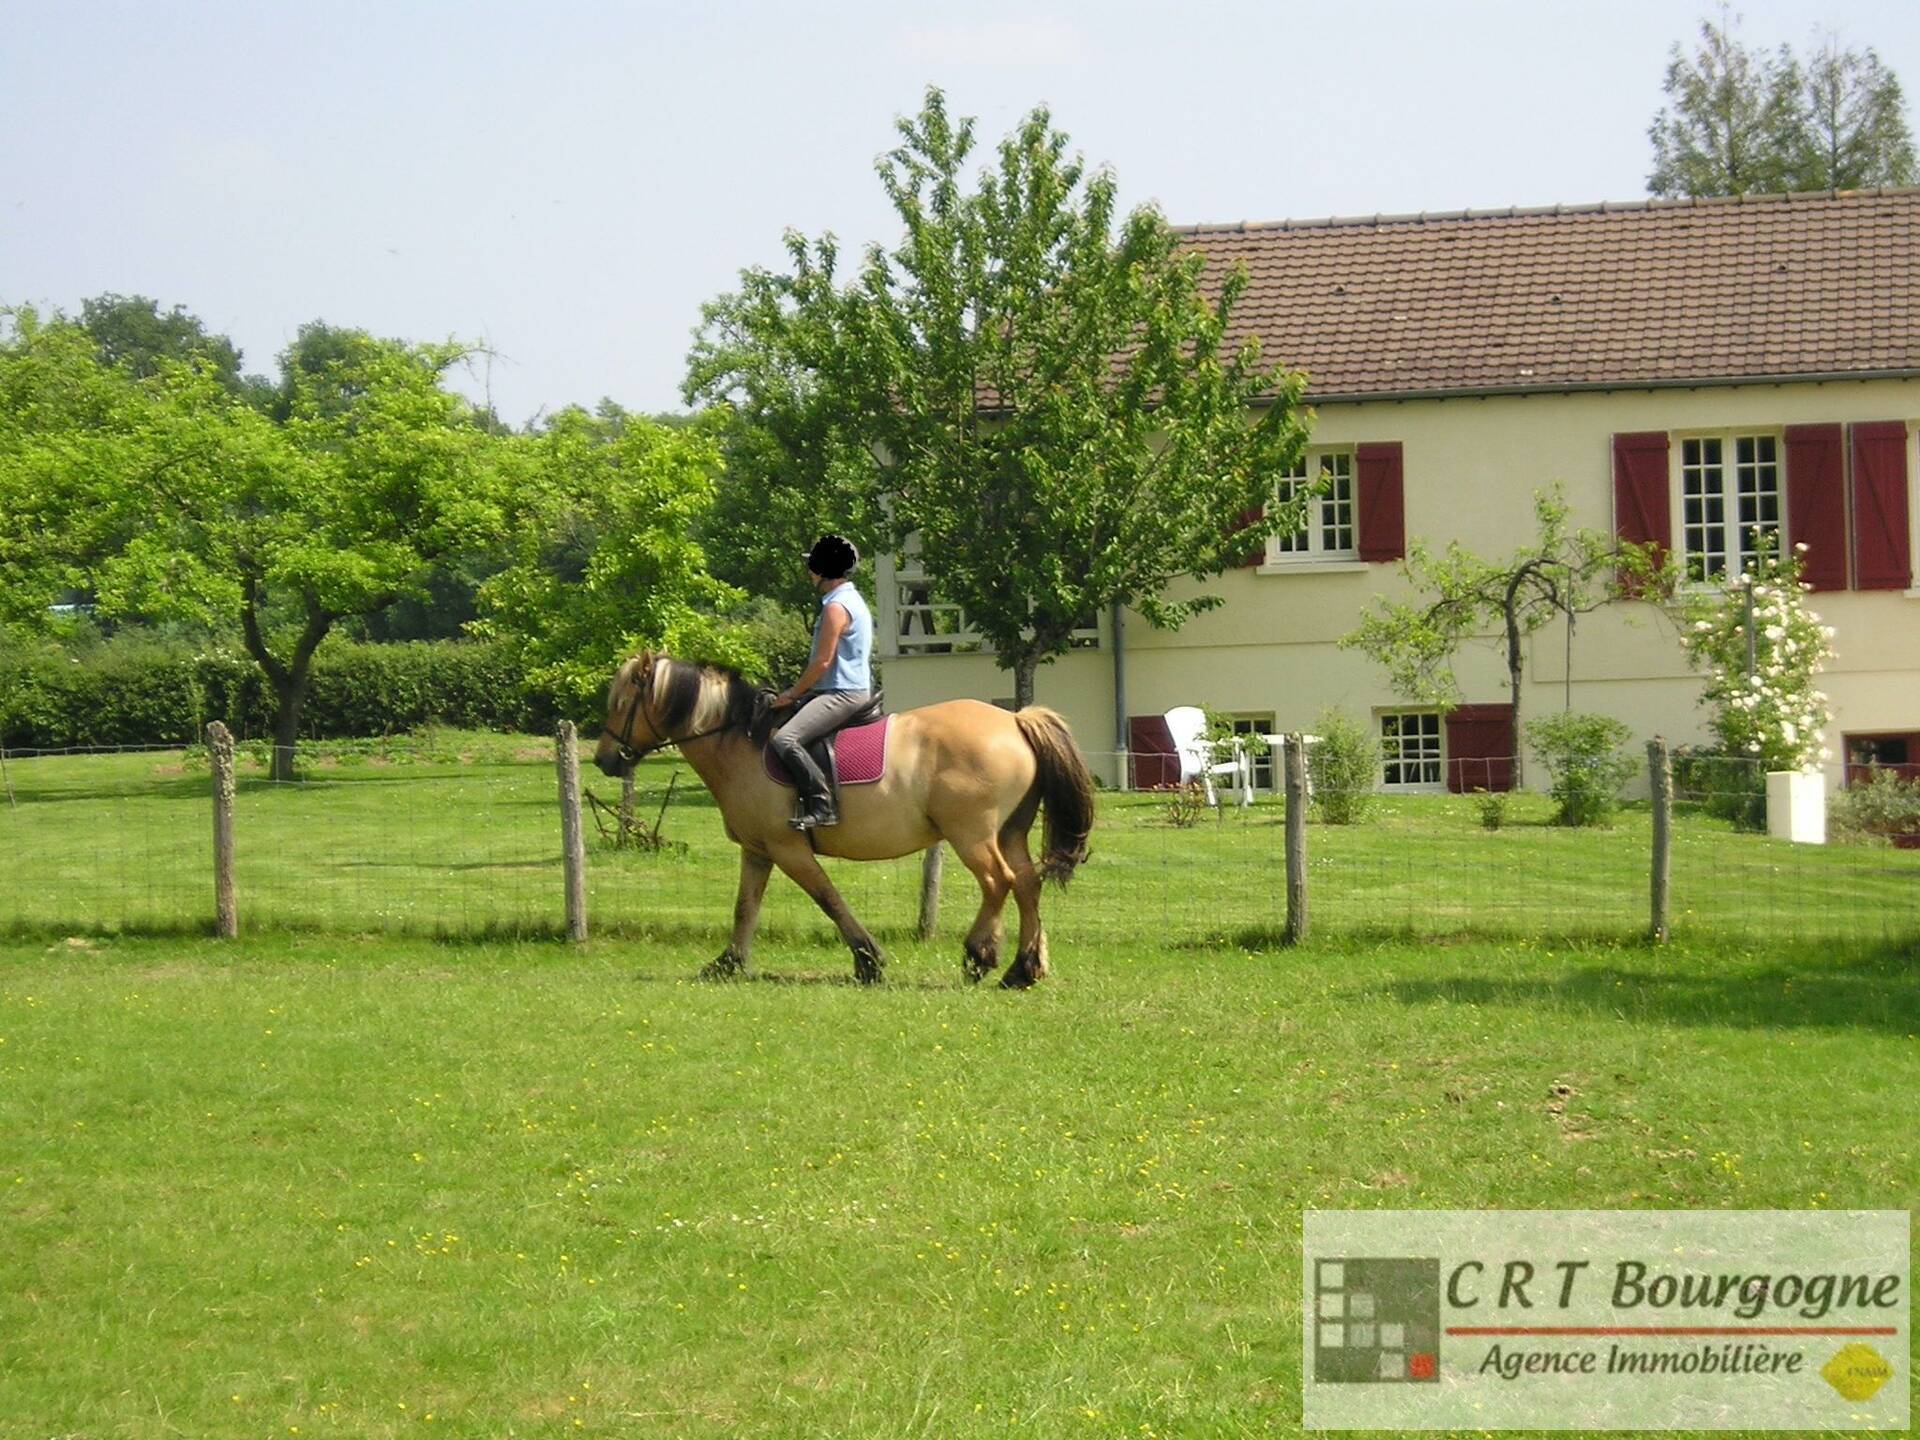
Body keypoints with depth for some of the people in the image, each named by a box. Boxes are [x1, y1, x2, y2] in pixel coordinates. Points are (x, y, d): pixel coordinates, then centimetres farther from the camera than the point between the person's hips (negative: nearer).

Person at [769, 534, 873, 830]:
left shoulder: (836, 607, -15)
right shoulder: (852, 600, 17)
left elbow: (822, 662, -17)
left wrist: (792, 694, -6)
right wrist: (797, 691, 20)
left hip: (842, 694, -11)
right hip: (851, 690, 11)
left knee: (785, 740, -27)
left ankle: (821, 805, -30)